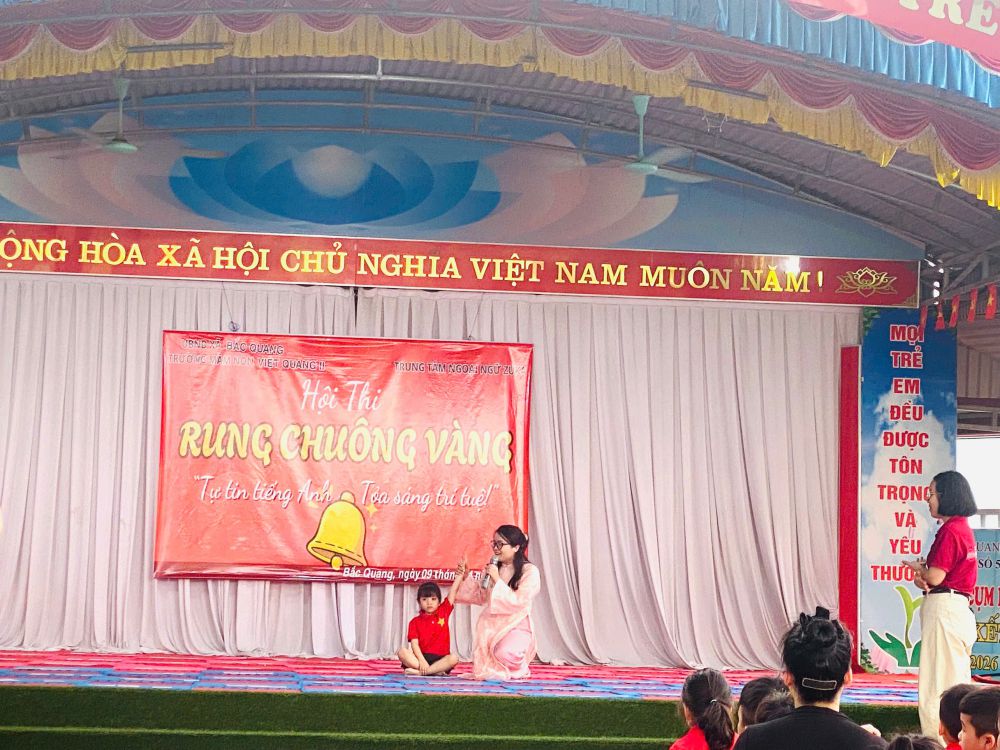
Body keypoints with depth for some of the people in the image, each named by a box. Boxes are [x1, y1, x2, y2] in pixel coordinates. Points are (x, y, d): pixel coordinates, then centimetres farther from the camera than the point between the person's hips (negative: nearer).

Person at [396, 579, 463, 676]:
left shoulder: (443, 612, 14)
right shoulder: (415, 622, 7)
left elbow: (453, 591, 10)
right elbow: (414, 644, -5)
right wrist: (422, 661, -20)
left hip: (440, 659, 1)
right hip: (422, 657, -1)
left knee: (454, 658, -31)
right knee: (402, 652, -27)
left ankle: (419, 672, -31)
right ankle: (436, 671, -34)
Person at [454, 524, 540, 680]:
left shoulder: (530, 571, -9)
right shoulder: (492, 568, 8)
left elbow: (518, 602, -19)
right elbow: (480, 595, 18)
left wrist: (497, 580, -20)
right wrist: (465, 577, 4)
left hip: (516, 626, -5)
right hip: (492, 625, 5)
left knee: (504, 653, -34)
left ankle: (520, 669, 1)